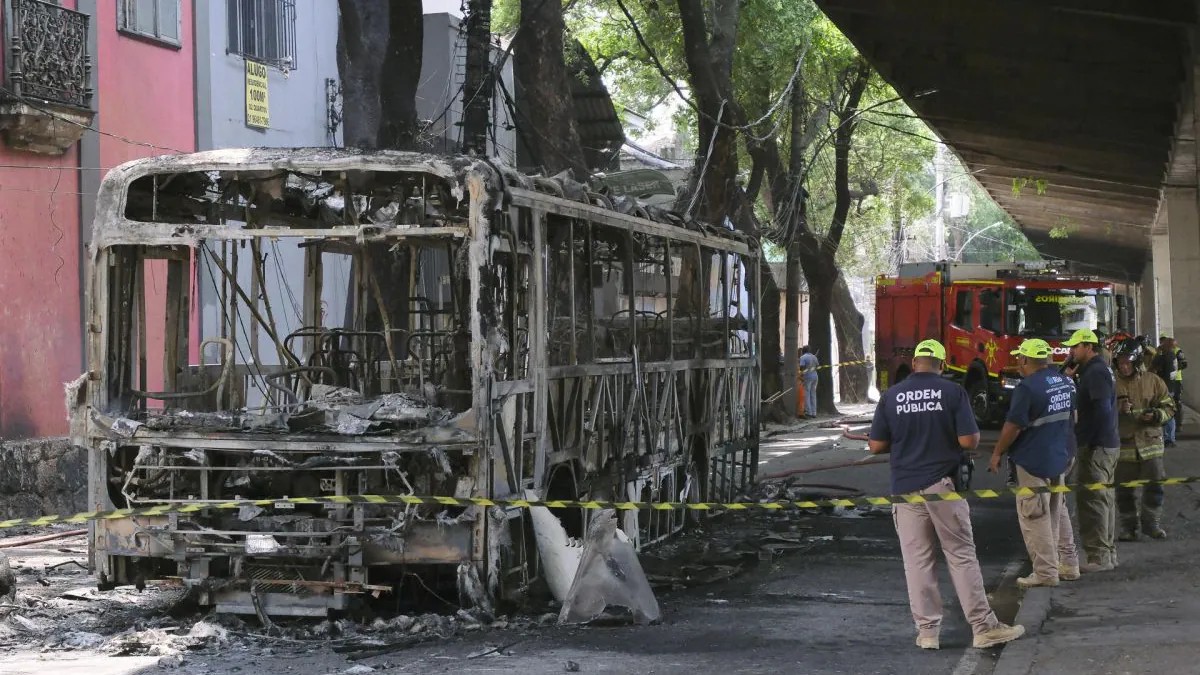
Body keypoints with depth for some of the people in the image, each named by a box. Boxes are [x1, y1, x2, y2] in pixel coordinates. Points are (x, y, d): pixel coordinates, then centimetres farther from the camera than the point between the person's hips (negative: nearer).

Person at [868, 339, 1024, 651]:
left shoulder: (891, 396, 1)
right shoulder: (953, 392, -6)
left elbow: (876, 446, 3)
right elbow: (969, 440, -11)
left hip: (906, 487, 2)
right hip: (943, 483, -2)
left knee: (917, 561, 6)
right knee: (962, 555, 4)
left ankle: (927, 631, 8)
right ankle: (983, 627, 6)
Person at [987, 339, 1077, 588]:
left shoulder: (1028, 387, -20)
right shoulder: (1066, 382, 5)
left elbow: (1013, 426, -19)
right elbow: (1071, 416, 17)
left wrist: (997, 453, -6)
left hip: (1034, 461, -8)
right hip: (1060, 457, 8)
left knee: (1035, 518, -1)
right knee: (1057, 513, 19)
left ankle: (1046, 571, 0)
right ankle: (1068, 563, 24)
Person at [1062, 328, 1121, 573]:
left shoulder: (1096, 373, -15)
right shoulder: (1097, 370, 17)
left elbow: (1102, 410, -23)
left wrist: (1087, 441, -21)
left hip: (1096, 447, -11)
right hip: (1107, 444, 11)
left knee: (1092, 500, -9)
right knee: (1103, 498, 15)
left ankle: (1098, 556, -9)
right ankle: (1108, 553, 21)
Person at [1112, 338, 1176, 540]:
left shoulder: (1153, 381, 1)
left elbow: (1169, 406, 7)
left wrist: (1156, 415, -13)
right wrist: (1117, 409, -18)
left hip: (1150, 444, 1)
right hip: (1123, 445, -1)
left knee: (1154, 486, 2)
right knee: (1124, 491, 5)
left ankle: (1152, 523, 17)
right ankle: (1128, 526, 17)